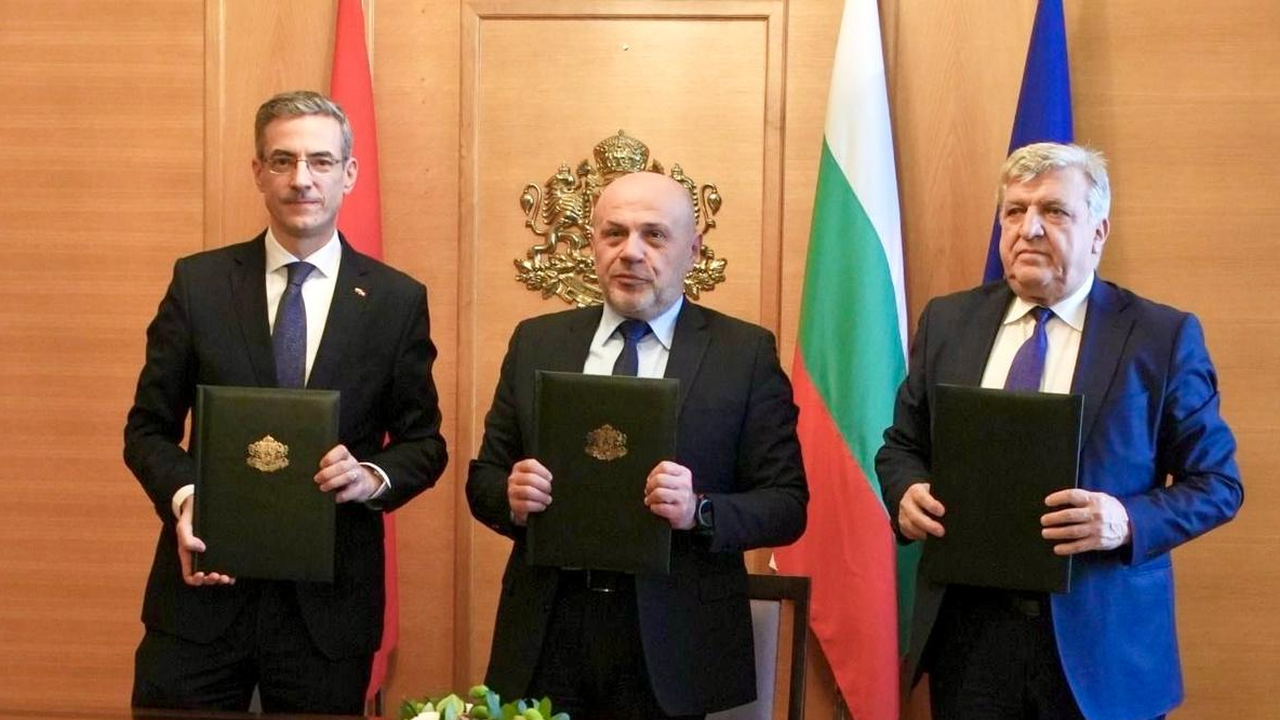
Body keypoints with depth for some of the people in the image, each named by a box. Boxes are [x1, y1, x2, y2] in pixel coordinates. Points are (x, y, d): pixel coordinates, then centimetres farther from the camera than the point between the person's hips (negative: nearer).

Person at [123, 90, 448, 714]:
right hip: (204, 585, 0)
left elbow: (424, 442, 7)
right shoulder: (198, 283, 2)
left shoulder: (398, 300, 2)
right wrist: (182, 499, -13)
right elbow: (148, 427, 6)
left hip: (330, 599, 0)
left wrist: (373, 477, -14)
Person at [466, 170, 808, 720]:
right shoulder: (535, 342, 7)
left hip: (673, 644, -2)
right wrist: (512, 496, -12)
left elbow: (787, 505, -3)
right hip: (545, 634, 2)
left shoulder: (746, 352, -2)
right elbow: (484, 477, 10)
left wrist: (699, 512, -21)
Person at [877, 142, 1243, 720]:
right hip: (966, 630, 3)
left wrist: (1128, 521, -18)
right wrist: (908, 493, -7)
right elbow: (902, 445, 15)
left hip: (1100, 639, -2)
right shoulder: (947, 322, 7)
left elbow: (1216, 483, -1)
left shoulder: (1163, 336, -3)